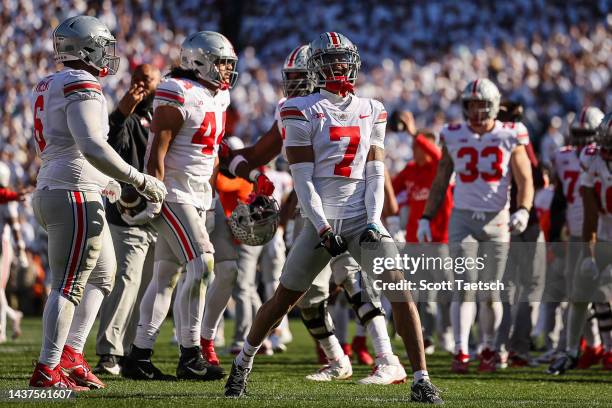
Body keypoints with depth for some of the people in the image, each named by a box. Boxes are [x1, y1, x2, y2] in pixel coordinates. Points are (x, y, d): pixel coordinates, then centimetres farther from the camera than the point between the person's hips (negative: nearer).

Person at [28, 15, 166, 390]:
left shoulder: (49, 87, 15)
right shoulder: (82, 87, -15)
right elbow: (92, 147, -25)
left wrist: (102, 182, 30)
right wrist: (140, 181, -20)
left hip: (51, 191, 10)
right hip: (74, 196, -10)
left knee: (103, 275, 20)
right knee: (70, 285, -6)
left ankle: (71, 354, 17)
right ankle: (47, 371, -4)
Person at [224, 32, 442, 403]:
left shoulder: (372, 112, 9)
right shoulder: (303, 111, -2)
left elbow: (375, 174, 7)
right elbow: (303, 178, -6)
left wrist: (373, 222, -7)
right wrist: (323, 229, -13)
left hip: (363, 217, 2)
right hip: (321, 218, -2)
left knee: (400, 288, -14)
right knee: (284, 299, 7)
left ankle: (421, 379, -11)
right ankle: (243, 363, 30)